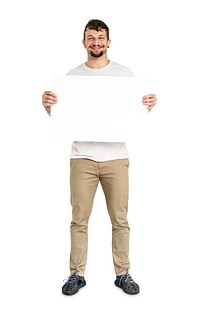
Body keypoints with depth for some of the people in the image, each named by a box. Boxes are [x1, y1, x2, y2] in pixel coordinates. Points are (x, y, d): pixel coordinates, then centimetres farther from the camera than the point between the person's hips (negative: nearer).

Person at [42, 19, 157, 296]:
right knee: (79, 220, 5)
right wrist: (48, 104, -11)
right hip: (82, 158, 1)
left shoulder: (124, 73, 7)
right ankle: (77, 274, 20)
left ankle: (123, 274, 21)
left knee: (120, 220, 6)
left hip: (116, 157, 0)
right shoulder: (73, 75, 9)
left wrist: (150, 103, -13)